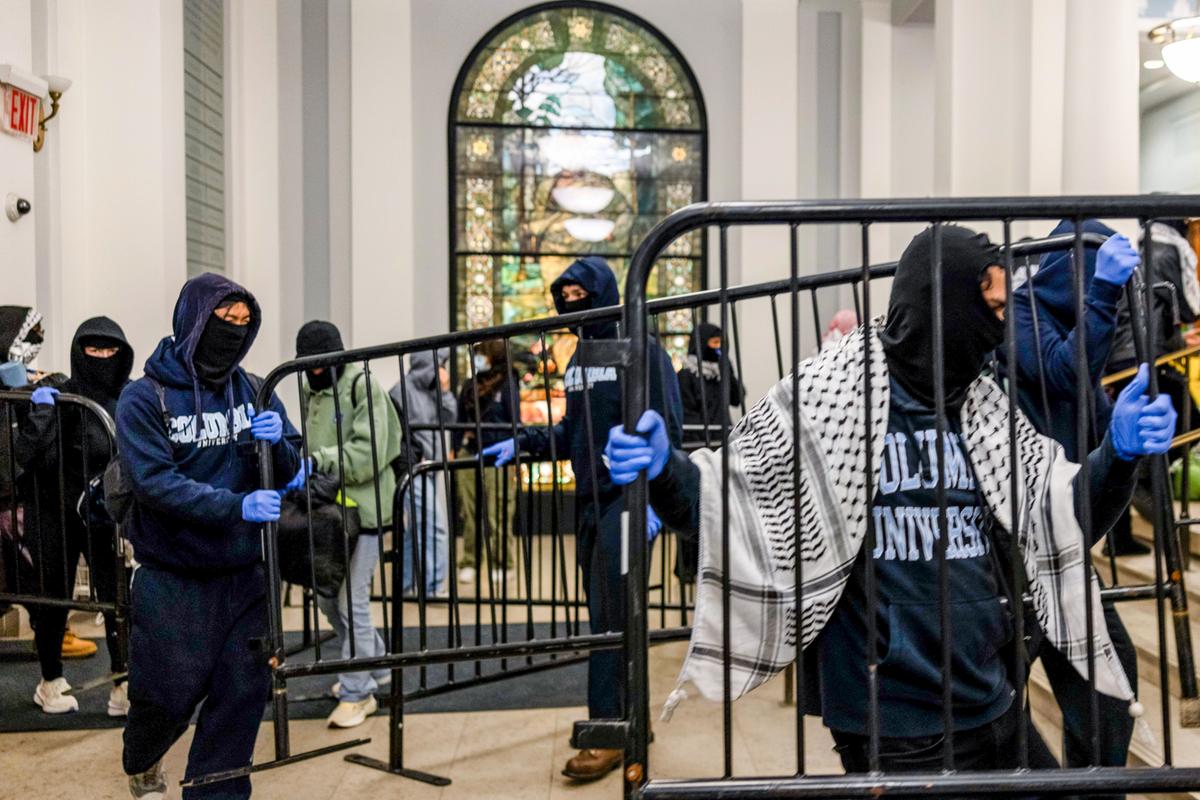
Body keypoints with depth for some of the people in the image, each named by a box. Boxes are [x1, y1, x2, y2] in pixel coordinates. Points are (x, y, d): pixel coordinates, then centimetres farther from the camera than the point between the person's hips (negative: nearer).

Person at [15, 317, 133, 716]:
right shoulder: (62, 398, -14)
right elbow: (28, 458, -22)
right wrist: (42, 412, -28)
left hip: (106, 518, 2)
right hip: (56, 518, -2)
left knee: (118, 599, -3)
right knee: (54, 599, 12)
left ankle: (123, 687, 9)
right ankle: (51, 683, 31)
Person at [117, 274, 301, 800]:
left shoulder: (254, 394, 4)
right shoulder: (144, 398, -7)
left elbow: (288, 475, 6)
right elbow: (154, 482, -18)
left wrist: (278, 441, -17)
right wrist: (237, 505, -30)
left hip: (243, 574, 3)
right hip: (172, 579, -3)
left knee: (242, 693, 2)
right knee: (170, 696, 6)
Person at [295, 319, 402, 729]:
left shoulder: (364, 387, -10)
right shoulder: (311, 390, 14)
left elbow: (368, 454, -18)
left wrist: (321, 459, -27)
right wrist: (306, 463, -1)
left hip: (363, 508, -8)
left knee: (351, 602, -4)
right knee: (326, 596, 16)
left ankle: (358, 691, 12)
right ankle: (375, 665, 36)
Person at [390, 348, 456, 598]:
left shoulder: (429, 390, 13)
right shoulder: (403, 390, -12)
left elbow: (448, 418, 10)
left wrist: (444, 391, 0)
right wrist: (412, 461, -14)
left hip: (429, 469, 9)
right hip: (414, 471, -9)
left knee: (415, 531, 14)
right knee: (434, 529, -11)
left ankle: (408, 586, 22)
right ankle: (432, 588, -5)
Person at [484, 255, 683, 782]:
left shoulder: (642, 352, -7)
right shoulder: (578, 359, 15)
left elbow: (666, 431, -12)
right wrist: (520, 445, 8)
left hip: (627, 498, -8)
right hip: (589, 501, 8)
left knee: (609, 617, -9)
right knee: (604, 615, 12)